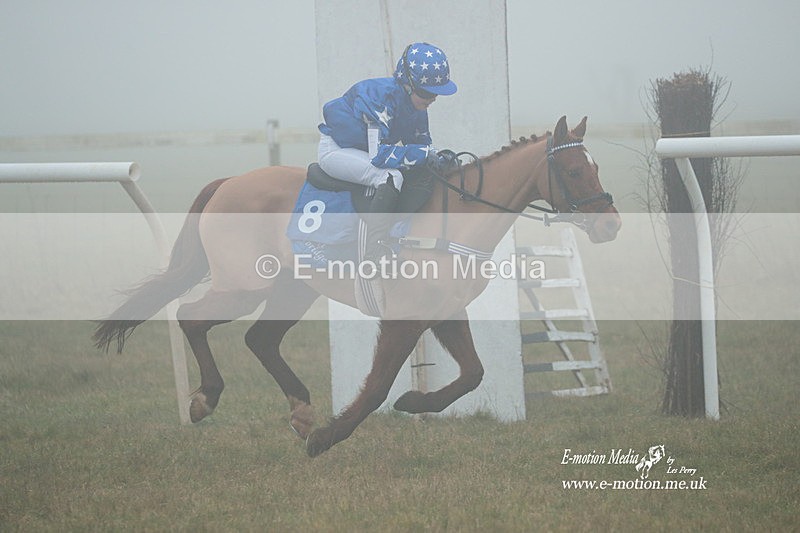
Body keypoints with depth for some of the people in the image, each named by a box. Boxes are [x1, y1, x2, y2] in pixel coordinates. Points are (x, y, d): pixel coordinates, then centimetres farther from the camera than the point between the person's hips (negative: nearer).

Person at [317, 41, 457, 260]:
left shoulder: (416, 103, -4)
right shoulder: (381, 96, -31)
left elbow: (421, 142, 8)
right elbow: (379, 154, -35)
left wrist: (438, 157, -14)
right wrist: (424, 153, -33)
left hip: (363, 150, 10)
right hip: (335, 150, -10)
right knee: (391, 176, -32)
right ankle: (373, 256, -39)